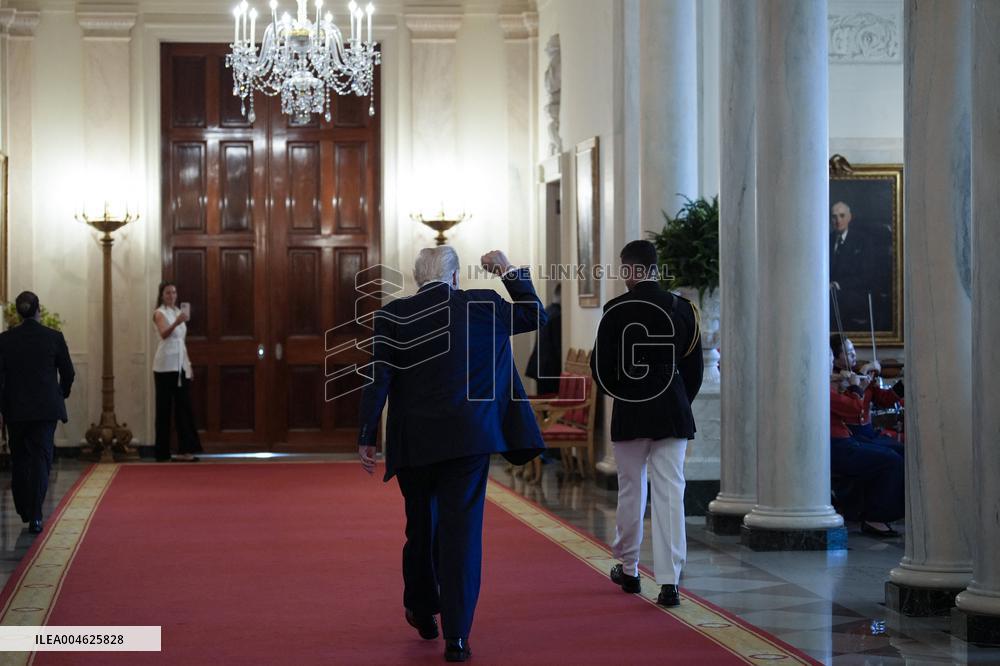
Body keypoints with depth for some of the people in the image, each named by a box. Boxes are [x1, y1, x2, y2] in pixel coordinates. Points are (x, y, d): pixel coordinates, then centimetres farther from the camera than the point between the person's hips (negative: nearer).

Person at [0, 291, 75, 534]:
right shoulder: (54, 337, -5)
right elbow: (68, 373, 1)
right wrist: (61, 395, 19)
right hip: (46, 408, -1)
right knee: (41, 459, -1)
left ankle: (24, 510, 27)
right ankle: (35, 516, -11)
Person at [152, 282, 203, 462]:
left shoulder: (178, 312, 15)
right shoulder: (160, 313, -6)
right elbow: (164, 334, -26)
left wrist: (189, 364, 15)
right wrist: (176, 322, -45)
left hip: (181, 365, 7)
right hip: (165, 366, -7)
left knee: (184, 407, 4)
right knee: (164, 408, -3)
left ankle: (185, 449, 6)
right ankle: (162, 452, 1)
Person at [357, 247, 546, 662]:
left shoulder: (392, 316, -2)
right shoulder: (482, 306, 0)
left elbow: (378, 381, -6)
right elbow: (535, 316, 16)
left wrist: (366, 438, -2)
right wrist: (509, 272, 21)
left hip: (414, 442, 1)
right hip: (469, 439, -1)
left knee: (420, 526, 19)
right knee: (462, 530, -2)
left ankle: (422, 612, 36)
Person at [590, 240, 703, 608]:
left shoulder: (617, 310, -7)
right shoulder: (682, 308, 0)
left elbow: (600, 365, -5)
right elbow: (694, 367, 4)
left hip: (628, 414, -1)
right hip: (672, 415, 1)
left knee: (630, 491, 13)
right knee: (670, 494, -1)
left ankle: (628, 568, 27)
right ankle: (668, 581, -7)